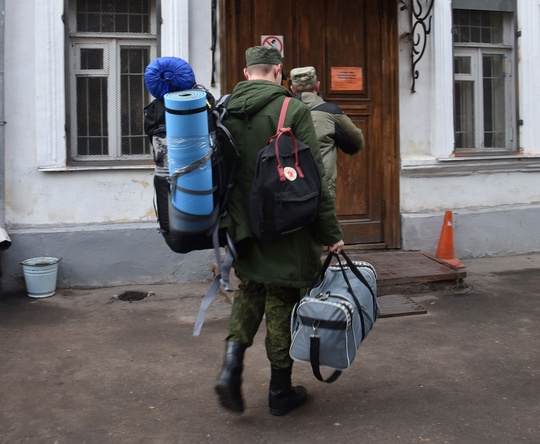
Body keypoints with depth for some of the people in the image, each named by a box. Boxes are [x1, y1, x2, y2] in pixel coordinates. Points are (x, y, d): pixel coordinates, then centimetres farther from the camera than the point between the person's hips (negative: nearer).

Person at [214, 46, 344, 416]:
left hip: (243, 227, 5)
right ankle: (280, 391, 19)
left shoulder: (223, 111, 4)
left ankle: (232, 364, 3)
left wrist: (224, 222, 21)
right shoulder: (293, 110, -12)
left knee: (249, 292, 22)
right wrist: (331, 232, -8)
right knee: (282, 301, 8)